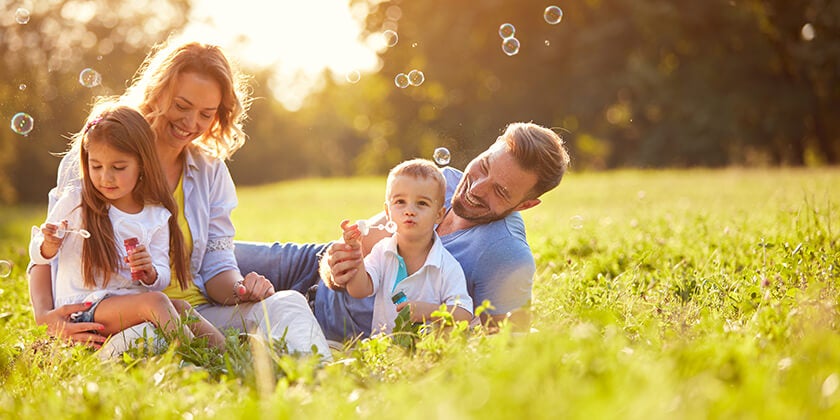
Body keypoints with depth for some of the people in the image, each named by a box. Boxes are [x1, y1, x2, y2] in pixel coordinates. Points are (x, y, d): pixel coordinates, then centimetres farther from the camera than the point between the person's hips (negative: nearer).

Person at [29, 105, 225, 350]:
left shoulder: (156, 216, 7)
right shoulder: (74, 202, 1)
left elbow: (162, 279, 8)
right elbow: (38, 255, 9)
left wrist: (150, 273, -16)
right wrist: (50, 245, -15)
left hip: (130, 302, 4)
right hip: (83, 307, -4)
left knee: (182, 311, -26)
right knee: (155, 302, -31)